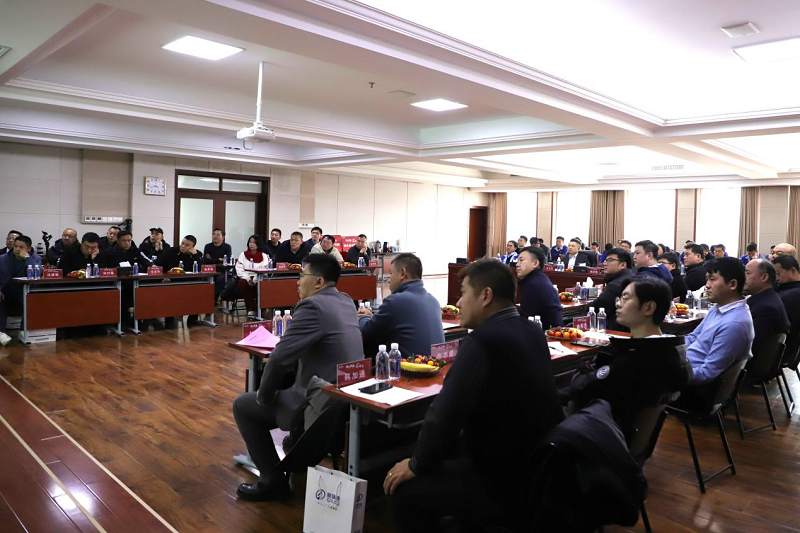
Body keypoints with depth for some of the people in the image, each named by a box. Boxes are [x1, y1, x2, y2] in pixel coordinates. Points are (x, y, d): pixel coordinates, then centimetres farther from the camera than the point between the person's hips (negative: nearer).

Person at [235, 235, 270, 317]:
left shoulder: (264, 256, 11)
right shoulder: (243, 255, 15)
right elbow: (239, 270, 2)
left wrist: (255, 280, -19)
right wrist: (248, 279, -15)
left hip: (258, 279, -1)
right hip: (246, 278, 1)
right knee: (242, 283, -33)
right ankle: (251, 309, -23)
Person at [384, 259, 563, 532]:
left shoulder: (480, 342, -23)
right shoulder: (532, 332, 4)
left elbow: (445, 414, -25)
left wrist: (416, 465, -9)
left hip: (507, 483, -9)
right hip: (541, 467, 9)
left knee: (403, 489, 2)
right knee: (453, 454, 28)